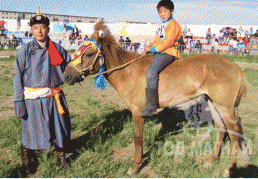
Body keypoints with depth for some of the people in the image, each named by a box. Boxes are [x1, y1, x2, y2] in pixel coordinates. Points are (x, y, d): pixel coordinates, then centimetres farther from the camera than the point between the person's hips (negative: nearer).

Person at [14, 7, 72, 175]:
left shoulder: (58, 49, 2)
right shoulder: (25, 51, -5)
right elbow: (18, 77, -4)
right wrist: (19, 102, -7)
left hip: (55, 97, 3)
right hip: (34, 99, -3)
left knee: (61, 126, 12)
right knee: (31, 129, 10)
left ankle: (61, 156, 36)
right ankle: (26, 159, 35)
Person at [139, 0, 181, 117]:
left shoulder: (173, 24, -5)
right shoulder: (162, 26, 25)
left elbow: (168, 42, -17)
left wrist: (153, 49, -17)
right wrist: (149, 47, 6)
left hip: (167, 53, -10)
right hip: (158, 53, 10)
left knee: (151, 72, -29)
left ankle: (151, 105, -29)